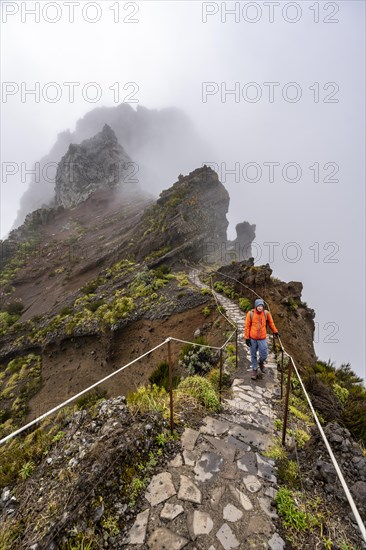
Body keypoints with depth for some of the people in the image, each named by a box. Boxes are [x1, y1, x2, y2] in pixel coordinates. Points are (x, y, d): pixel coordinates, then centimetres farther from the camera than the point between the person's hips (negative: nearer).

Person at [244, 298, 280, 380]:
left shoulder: (266, 313, -7)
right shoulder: (250, 313, -13)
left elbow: (271, 323, 11)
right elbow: (247, 326, -6)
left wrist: (275, 332, 18)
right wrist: (247, 338, -6)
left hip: (262, 338, 1)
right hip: (252, 338, -1)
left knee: (264, 355, 2)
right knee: (253, 355, 12)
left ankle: (261, 362, 38)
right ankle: (254, 370, 33)